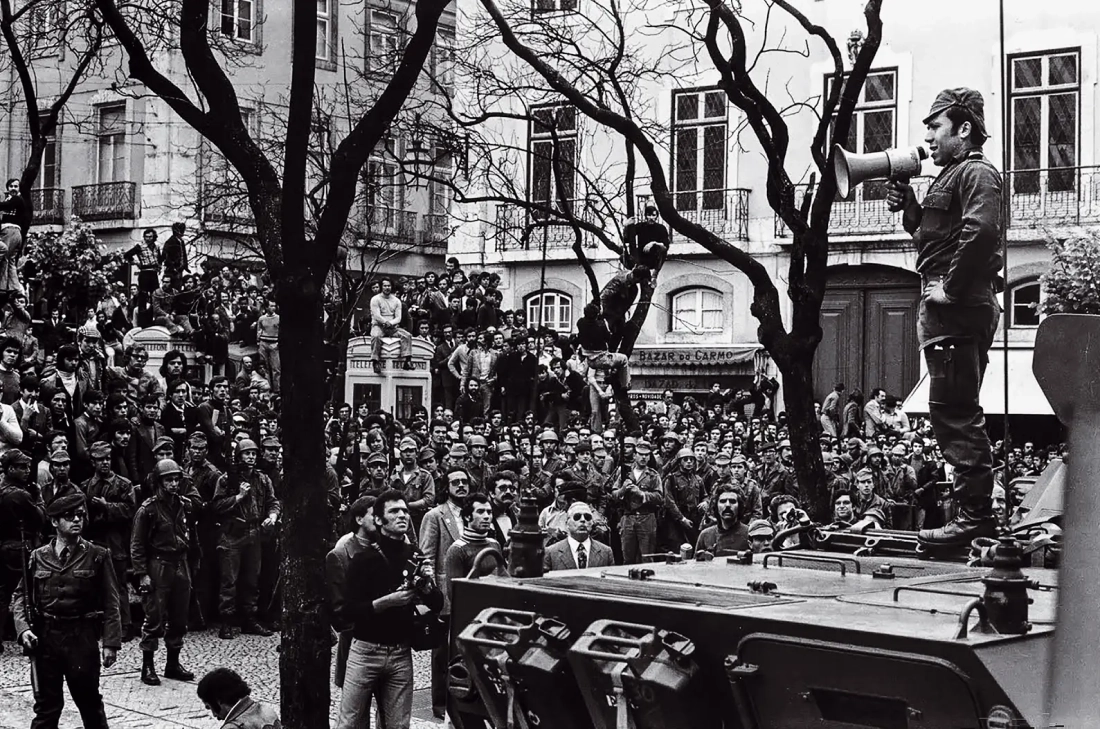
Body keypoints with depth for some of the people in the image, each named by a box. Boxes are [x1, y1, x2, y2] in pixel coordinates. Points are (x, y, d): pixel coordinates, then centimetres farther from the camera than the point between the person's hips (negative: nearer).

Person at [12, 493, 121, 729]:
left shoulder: (97, 556, -1)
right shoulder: (38, 557, 5)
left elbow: (110, 603, -3)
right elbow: (21, 595, 9)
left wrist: (111, 642, -9)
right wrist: (23, 628, -8)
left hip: (82, 639, -2)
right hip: (44, 638, 2)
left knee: (90, 702, 9)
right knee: (46, 705, 7)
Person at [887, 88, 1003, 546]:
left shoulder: (976, 173, -9)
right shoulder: (952, 176, 24)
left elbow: (980, 231, -25)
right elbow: (931, 237, 25)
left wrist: (950, 289, -24)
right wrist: (908, 207, 11)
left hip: (957, 308, -11)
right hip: (947, 307, 11)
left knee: (955, 412, -11)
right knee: (957, 412, 12)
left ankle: (975, 517, -9)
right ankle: (977, 515, 17)